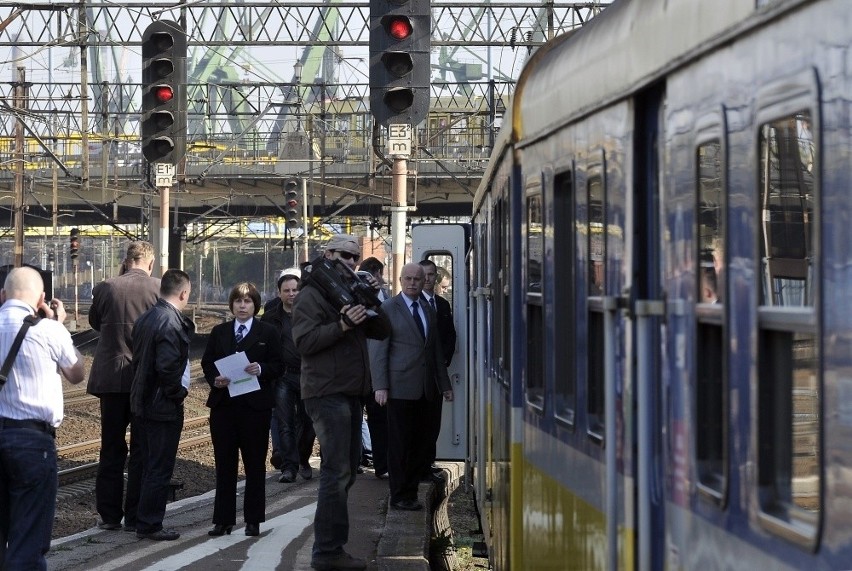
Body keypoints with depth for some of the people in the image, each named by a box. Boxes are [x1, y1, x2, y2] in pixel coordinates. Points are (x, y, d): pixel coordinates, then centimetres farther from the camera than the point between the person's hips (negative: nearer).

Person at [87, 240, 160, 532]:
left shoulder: (105, 288, -5)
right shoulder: (159, 289, -9)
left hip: (111, 376, 1)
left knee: (111, 449, 11)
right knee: (142, 450, 6)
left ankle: (109, 515, 14)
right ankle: (135, 517, 7)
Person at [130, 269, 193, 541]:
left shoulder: (144, 319, 9)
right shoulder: (171, 323, -20)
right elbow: (166, 366, -26)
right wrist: (178, 392, -12)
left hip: (142, 403, 9)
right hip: (165, 407, -9)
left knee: (150, 466, 17)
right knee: (160, 468, -1)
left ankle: (145, 521, 23)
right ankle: (149, 525, 4)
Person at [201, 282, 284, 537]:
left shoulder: (268, 332, 3)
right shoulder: (219, 332, 12)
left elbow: (279, 365, 0)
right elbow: (206, 363, 11)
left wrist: (261, 369, -18)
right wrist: (215, 379, -9)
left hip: (255, 405, -2)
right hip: (223, 404, 2)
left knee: (255, 464, 4)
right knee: (224, 463, 4)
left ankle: (253, 520, 11)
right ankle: (223, 520, 8)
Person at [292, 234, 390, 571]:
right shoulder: (311, 295, -5)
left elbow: (380, 332, 14)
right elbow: (304, 341, -16)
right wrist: (341, 326, -26)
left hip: (350, 392, 9)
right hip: (327, 393, -9)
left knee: (346, 469, 13)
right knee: (337, 471, -14)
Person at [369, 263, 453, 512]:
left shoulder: (429, 311, 16)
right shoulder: (388, 309, -2)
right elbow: (378, 350, -6)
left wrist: (444, 384, 19)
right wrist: (380, 386, -14)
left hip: (426, 389, 6)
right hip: (401, 387, -6)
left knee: (422, 443, 4)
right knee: (400, 444, -1)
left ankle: (410, 492, 12)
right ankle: (400, 496, 5)